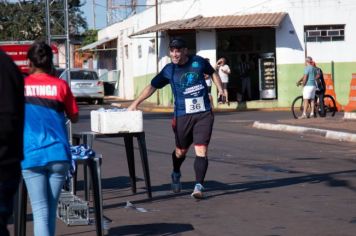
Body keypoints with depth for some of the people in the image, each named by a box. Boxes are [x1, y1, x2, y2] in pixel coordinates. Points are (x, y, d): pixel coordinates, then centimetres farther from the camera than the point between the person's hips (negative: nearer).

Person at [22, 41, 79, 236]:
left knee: (40, 210, -5)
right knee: (51, 208, 15)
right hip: (58, 154, 1)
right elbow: (74, 117, 10)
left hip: (31, 156, -1)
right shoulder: (61, 85, 2)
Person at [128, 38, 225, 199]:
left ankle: (199, 186, -13)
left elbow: (212, 73, 20)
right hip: (183, 115, 1)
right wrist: (136, 103, 2)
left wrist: (220, 89, 8)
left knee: (201, 150, -12)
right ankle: (176, 175, 43)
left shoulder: (198, 62, 1)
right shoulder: (169, 70, 0)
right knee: (181, 151, 13)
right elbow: (152, 86, 7)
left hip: (204, 114, -1)